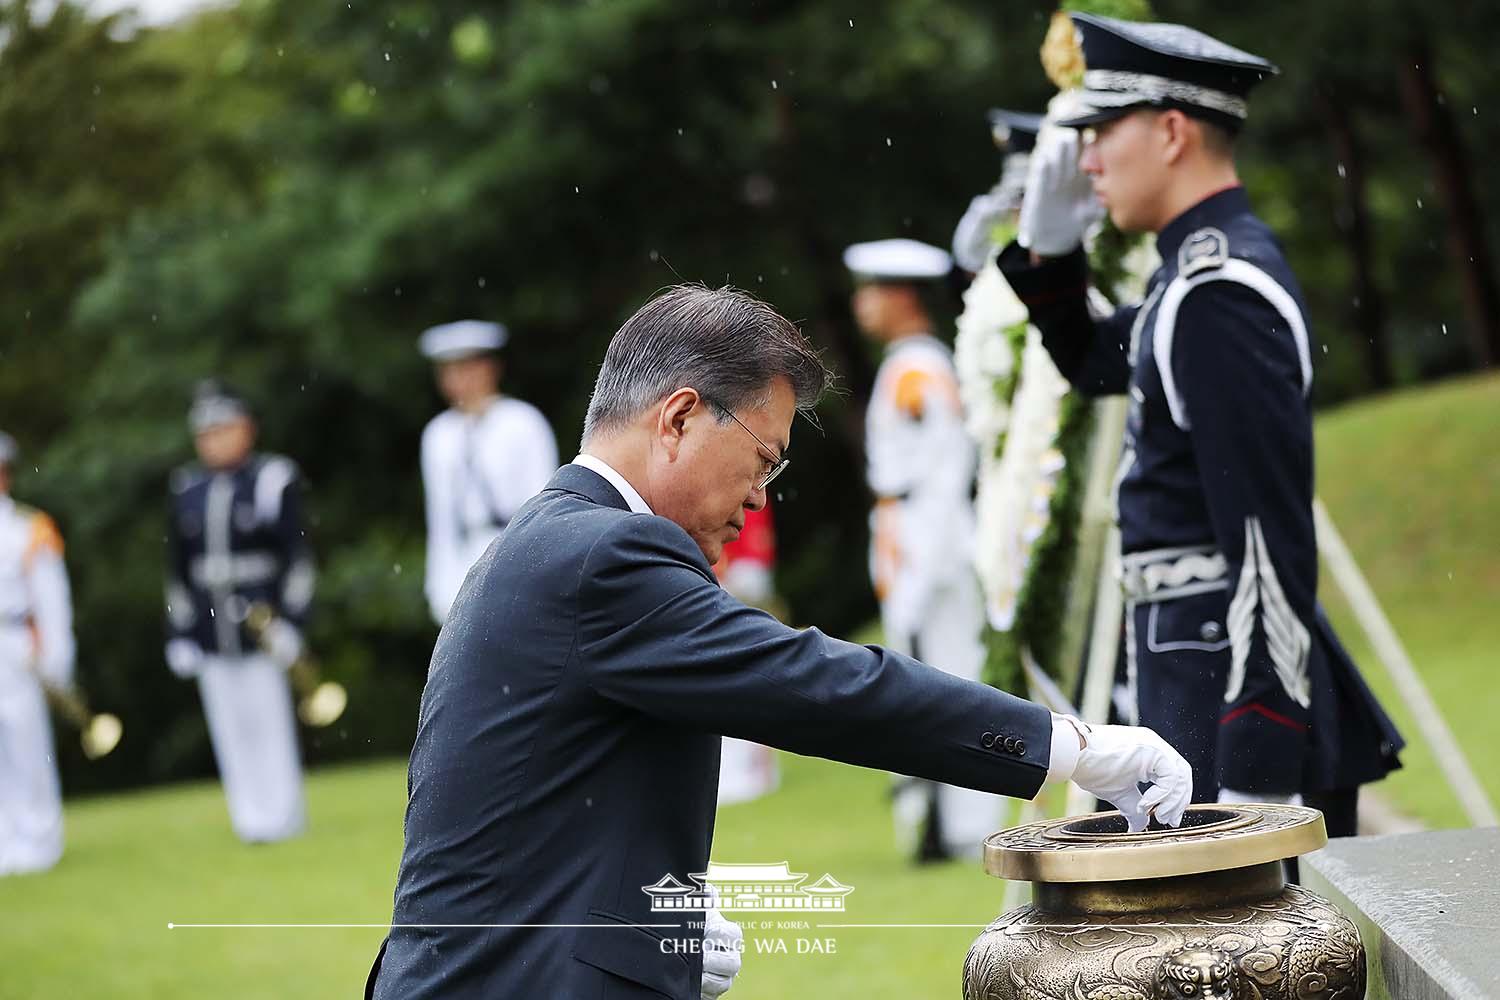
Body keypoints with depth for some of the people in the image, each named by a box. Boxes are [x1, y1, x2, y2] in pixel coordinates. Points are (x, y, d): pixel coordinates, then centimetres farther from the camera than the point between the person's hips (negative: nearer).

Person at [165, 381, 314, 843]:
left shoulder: (275, 478, -3)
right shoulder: (187, 489, 9)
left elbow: (297, 557, -5)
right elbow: (178, 569, 13)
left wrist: (290, 621, -10)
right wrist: (179, 634, 10)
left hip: (260, 622, -4)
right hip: (210, 630, 4)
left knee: (268, 718, -1)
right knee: (229, 728, 5)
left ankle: (282, 817, 7)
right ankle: (250, 819, 11)